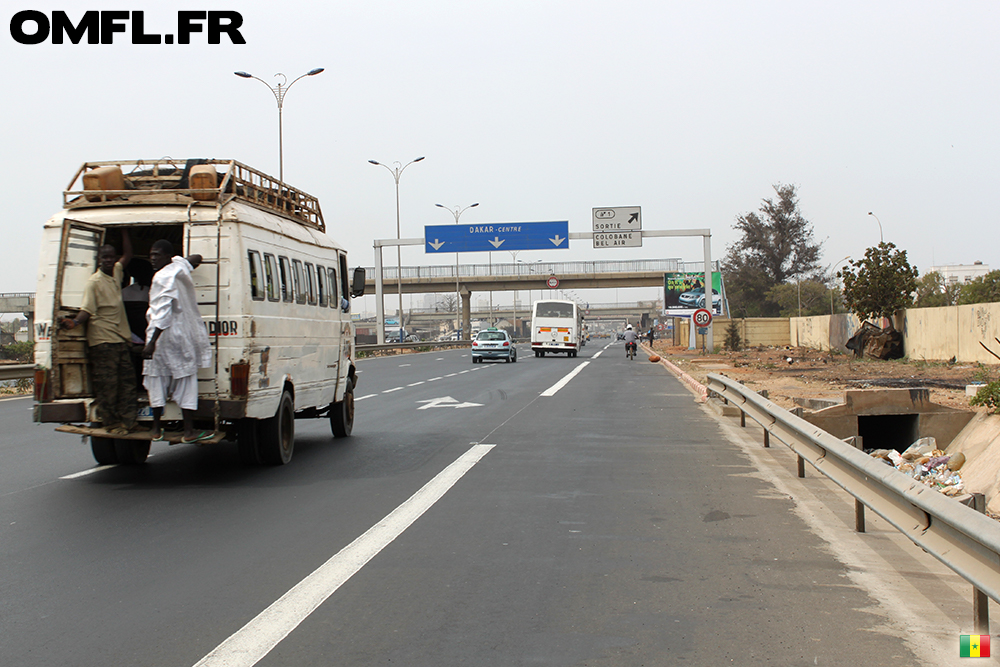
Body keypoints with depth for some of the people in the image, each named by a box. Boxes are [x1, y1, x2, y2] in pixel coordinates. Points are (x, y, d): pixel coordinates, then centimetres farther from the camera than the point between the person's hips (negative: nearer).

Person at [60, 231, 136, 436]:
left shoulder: (116, 273, 14)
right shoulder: (94, 282, -6)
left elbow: (128, 255, 27)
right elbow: (87, 309, -13)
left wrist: (124, 232, 23)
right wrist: (75, 322, -31)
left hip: (121, 339, 8)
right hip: (102, 340, -8)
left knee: (127, 380, 5)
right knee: (106, 384, -5)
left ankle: (127, 421, 8)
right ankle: (112, 424, -1)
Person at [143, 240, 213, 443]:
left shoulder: (164, 277, -15)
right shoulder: (179, 267, 6)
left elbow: (164, 312, -23)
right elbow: (196, 259, 30)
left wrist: (152, 342, -25)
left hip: (162, 335, -6)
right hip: (182, 336, 6)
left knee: (157, 379, 6)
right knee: (185, 380, 5)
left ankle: (156, 429, 11)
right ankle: (189, 432, 3)